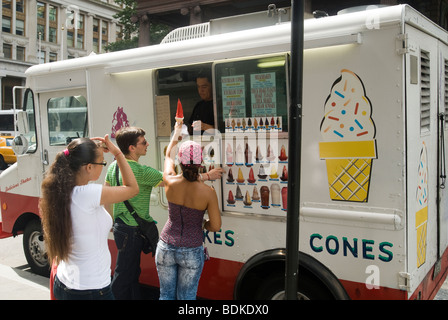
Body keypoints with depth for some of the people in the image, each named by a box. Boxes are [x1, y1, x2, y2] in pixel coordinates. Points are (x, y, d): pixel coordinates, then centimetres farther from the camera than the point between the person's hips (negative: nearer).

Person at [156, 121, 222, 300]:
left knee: (166, 295, 18)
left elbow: (168, 156, 10)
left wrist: (176, 132, 24)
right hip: (191, 251, -2)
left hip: (166, 247, 2)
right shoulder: (208, 193, -17)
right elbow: (216, 226, -11)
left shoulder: (170, 183, -11)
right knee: (186, 297, 14)